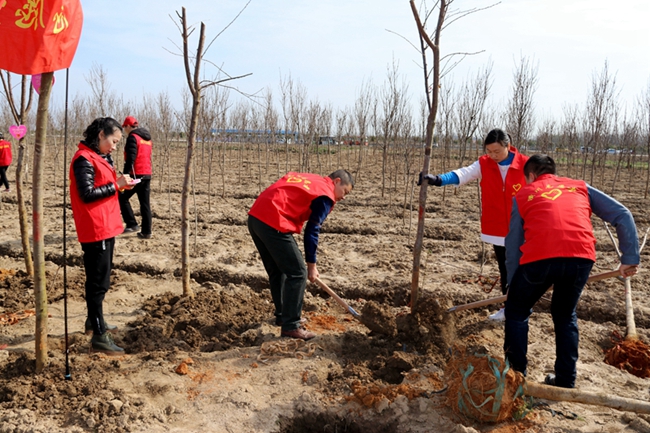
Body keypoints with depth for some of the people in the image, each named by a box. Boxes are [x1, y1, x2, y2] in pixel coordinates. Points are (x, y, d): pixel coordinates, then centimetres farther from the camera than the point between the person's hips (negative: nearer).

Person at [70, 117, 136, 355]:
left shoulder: (100, 157, 15)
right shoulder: (84, 159, -15)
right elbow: (86, 194, -21)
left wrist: (119, 184, 0)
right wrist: (116, 185, -17)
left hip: (105, 228, 10)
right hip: (95, 230, -10)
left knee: (100, 280, 20)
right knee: (98, 282, -6)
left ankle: (94, 321, 34)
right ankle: (99, 337, 0)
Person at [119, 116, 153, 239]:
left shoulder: (132, 137, -9)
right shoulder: (148, 139, 17)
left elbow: (130, 158, -18)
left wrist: (125, 174, -18)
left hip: (136, 174, -8)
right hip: (147, 175, 8)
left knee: (122, 197, 7)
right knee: (145, 203, 8)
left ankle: (132, 224, 0)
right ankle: (146, 232, 8)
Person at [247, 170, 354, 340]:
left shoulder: (307, 178, 26)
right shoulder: (326, 196, 1)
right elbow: (312, 231, -1)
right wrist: (312, 265, 7)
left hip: (255, 216, 9)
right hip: (273, 223, -9)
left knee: (277, 271, 22)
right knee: (297, 273, -2)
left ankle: (282, 315, 33)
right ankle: (290, 326, 1)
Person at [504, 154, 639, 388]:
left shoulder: (523, 195, 22)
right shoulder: (580, 187, 27)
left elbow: (513, 244, 17)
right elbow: (622, 215, 17)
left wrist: (512, 284, 22)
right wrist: (630, 257, 15)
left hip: (540, 257, -2)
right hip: (582, 257, 3)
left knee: (517, 312, 22)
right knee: (565, 315, 27)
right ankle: (565, 381, 30)